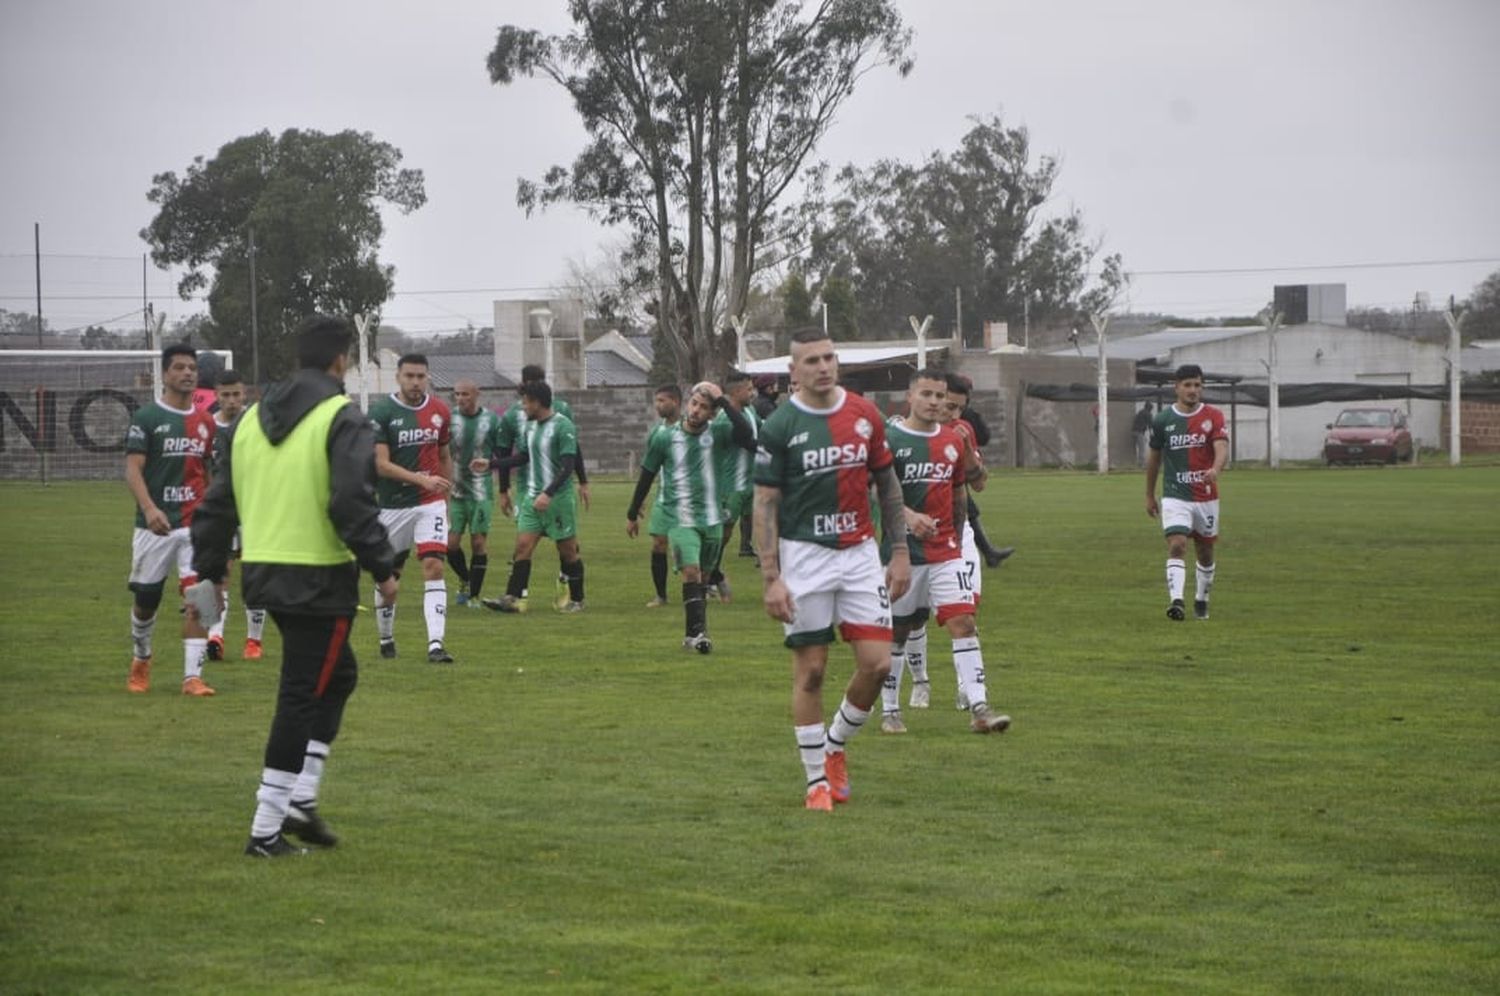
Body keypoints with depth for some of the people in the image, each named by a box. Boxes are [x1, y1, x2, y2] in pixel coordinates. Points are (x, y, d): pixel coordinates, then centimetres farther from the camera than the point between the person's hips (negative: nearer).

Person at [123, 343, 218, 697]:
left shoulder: (205, 422, 10)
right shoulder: (146, 418, -5)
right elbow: (132, 469, -12)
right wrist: (149, 509, -28)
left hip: (195, 523, 3)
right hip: (155, 523, -3)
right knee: (146, 599, 10)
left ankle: (193, 676, -11)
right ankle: (140, 660, 36)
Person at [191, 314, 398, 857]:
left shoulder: (251, 419, 13)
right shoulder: (342, 418, -9)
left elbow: (218, 502, 15)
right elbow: (353, 503, -19)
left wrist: (209, 569, 21)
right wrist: (383, 568, -12)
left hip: (263, 569, 7)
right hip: (320, 576, -7)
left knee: (337, 674, 22)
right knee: (302, 696, -1)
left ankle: (299, 797, 14)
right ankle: (267, 829, -1)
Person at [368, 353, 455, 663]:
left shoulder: (439, 411, 4)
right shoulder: (381, 412, -9)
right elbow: (381, 464, -16)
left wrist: (445, 497, 16)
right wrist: (422, 479, -26)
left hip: (430, 503, 2)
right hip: (392, 506, -2)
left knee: (434, 567, -14)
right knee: (388, 576, 9)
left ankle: (436, 644, -20)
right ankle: (386, 639, 30)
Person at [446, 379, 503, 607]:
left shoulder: (491, 420, -1)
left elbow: (503, 456, 5)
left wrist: (489, 463, -15)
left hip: (481, 492, -1)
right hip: (454, 491, 1)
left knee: (479, 542, -3)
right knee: (451, 542, -3)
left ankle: (474, 594, 6)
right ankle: (466, 581, 24)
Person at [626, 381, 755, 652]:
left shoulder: (718, 433, -1)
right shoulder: (665, 438, -2)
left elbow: (746, 433, -23)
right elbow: (647, 475, 10)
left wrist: (723, 401, -19)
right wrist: (632, 514, 17)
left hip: (711, 518, 2)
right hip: (679, 518, -2)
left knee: (701, 576, 10)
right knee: (691, 571, -18)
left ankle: (693, 633, 22)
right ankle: (696, 632, -18)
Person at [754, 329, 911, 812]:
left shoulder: (865, 416, 3)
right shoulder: (779, 426, -7)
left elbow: (887, 483, 12)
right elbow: (764, 503, -7)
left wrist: (900, 551, 8)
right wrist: (771, 578, -13)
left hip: (860, 552, 3)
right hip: (804, 555, -3)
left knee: (876, 663, -4)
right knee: (810, 670, -1)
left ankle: (835, 747, 20)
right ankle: (817, 780, 11)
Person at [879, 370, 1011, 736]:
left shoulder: (952, 441, 9)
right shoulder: (890, 439, -7)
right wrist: (908, 516, -27)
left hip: (946, 552, 4)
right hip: (903, 551, -4)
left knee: (963, 623, -9)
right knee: (897, 631, 7)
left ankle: (978, 708, -13)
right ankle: (889, 711, 22)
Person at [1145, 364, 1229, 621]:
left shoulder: (1213, 416, -3)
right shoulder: (1162, 420, 1)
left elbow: (1222, 448, -17)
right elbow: (1154, 457, 13)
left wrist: (1215, 469, -39)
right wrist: (1149, 495, 17)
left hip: (1206, 497, 1)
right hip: (1174, 497, -1)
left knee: (1205, 552, 12)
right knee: (1176, 547, -19)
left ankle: (1201, 601, 32)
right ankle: (1175, 601, -29)